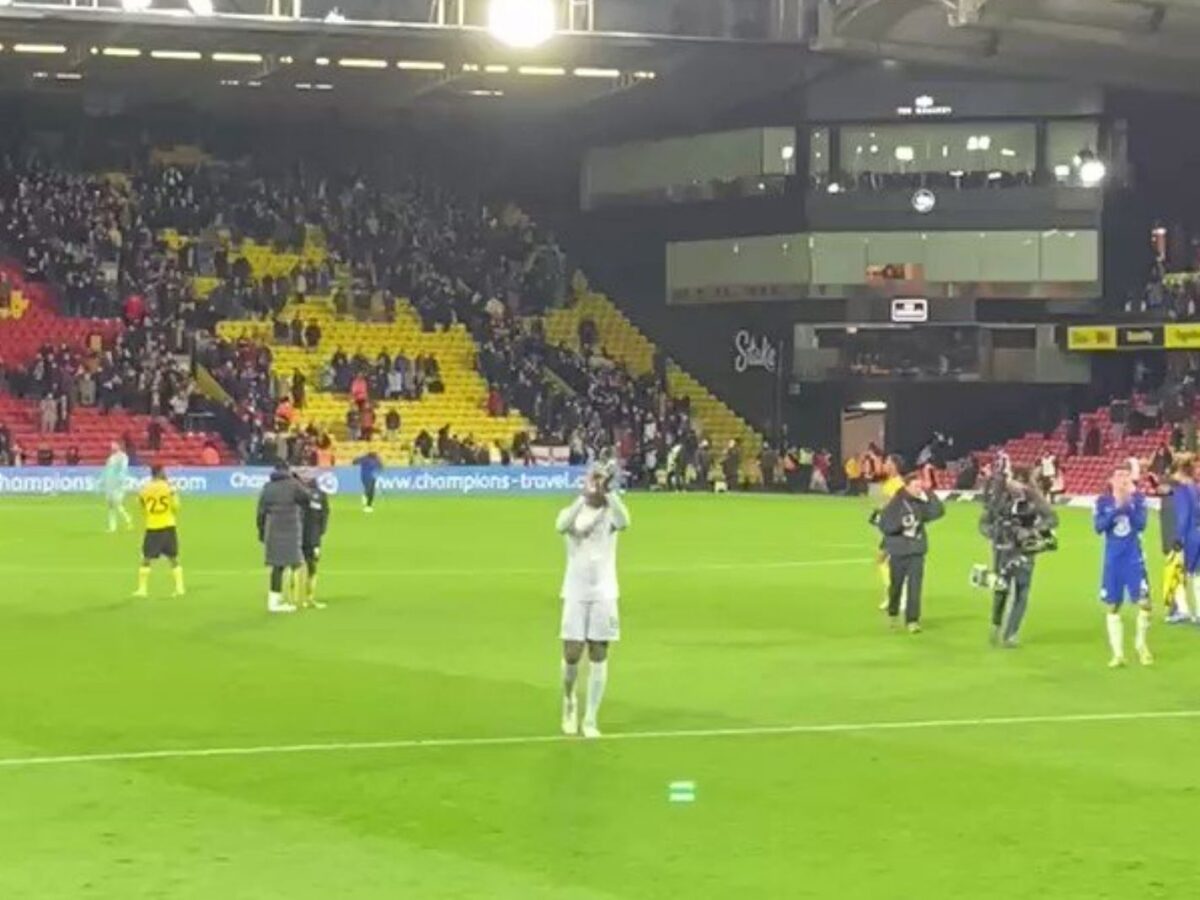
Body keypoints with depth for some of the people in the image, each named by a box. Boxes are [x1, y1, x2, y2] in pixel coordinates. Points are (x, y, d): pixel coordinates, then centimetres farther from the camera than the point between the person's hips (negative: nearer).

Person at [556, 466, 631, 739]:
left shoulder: (610, 513, 1)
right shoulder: (572, 513, 0)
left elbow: (624, 522, -24)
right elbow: (562, 526, -25)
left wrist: (610, 492, -35)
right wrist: (584, 496, -36)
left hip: (604, 593, 1)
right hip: (576, 593, -1)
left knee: (598, 656, 0)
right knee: (572, 654, -3)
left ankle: (591, 719, 7)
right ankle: (569, 701, 26)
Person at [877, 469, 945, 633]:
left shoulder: (922, 503, 2)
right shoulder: (896, 504, -8)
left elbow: (939, 512, -6)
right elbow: (884, 525, -11)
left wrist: (929, 496, -15)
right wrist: (901, 523, -23)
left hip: (917, 551, 2)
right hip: (898, 552, -2)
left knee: (915, 586, -6)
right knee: (896, 585, 13)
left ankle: (912, 620, -3)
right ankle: (892, 613, 37)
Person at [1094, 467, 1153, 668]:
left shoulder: (1137, 498, -1)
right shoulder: (1103, 501, 0)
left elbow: (1141, 525, -12)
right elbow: (1098, 527, -10)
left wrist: (1128, 506, -23)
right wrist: (1116, 509, -20)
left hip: (1134, 558, -1)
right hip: (1113, 559, 1)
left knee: (1144, 602, -7)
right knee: (1113, 606, 4)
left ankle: (1141, 646, 15)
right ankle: (1118, 653, 12)